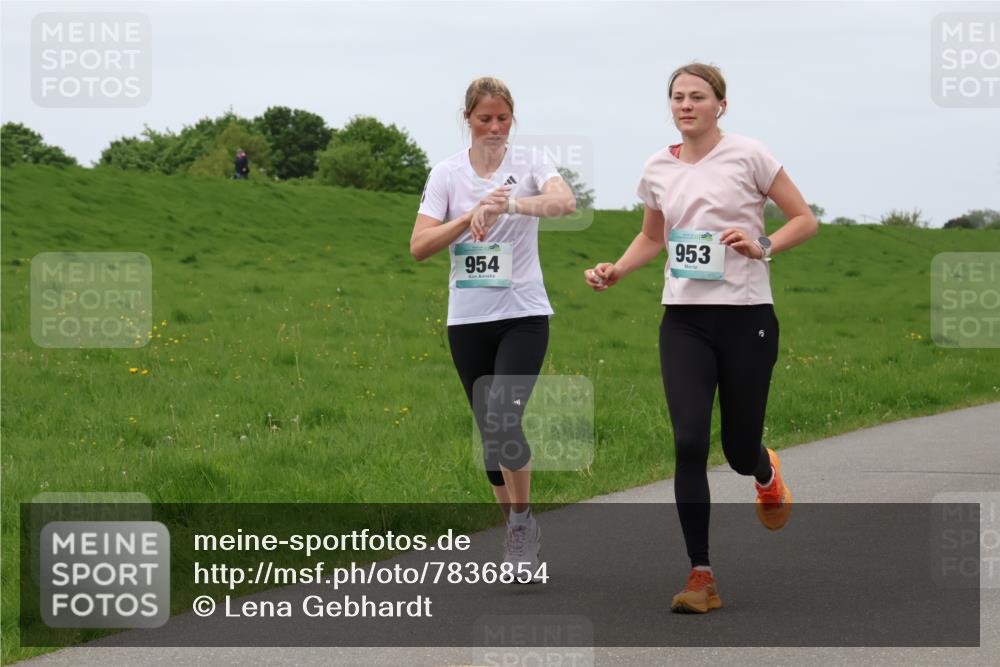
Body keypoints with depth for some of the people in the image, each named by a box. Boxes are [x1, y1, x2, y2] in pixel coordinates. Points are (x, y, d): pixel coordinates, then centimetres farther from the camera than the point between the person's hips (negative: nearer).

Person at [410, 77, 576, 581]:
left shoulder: (529, 163, -3)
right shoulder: (447, 173, 2)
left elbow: (565, 202, -24)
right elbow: (419, 246, -6)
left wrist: (510, 204, -40)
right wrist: (471, 216, -20)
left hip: (523, 315, -3)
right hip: (467, 318, 3)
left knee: (503, 421, -19)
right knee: (489, 428, 8)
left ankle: (522, 520, 0)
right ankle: (517, 531, 23)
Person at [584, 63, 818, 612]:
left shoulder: (747, 156, -3)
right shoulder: (658, 169, 8)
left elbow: (804, 220, 2)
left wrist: (762, 246, -15)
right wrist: (615, 271, 7)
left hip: (746, 317, -2)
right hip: (684, 320, 3)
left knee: (740, 451, 3)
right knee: (689, 442, -13)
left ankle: (766, 474, 44)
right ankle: (701, 576, -7)